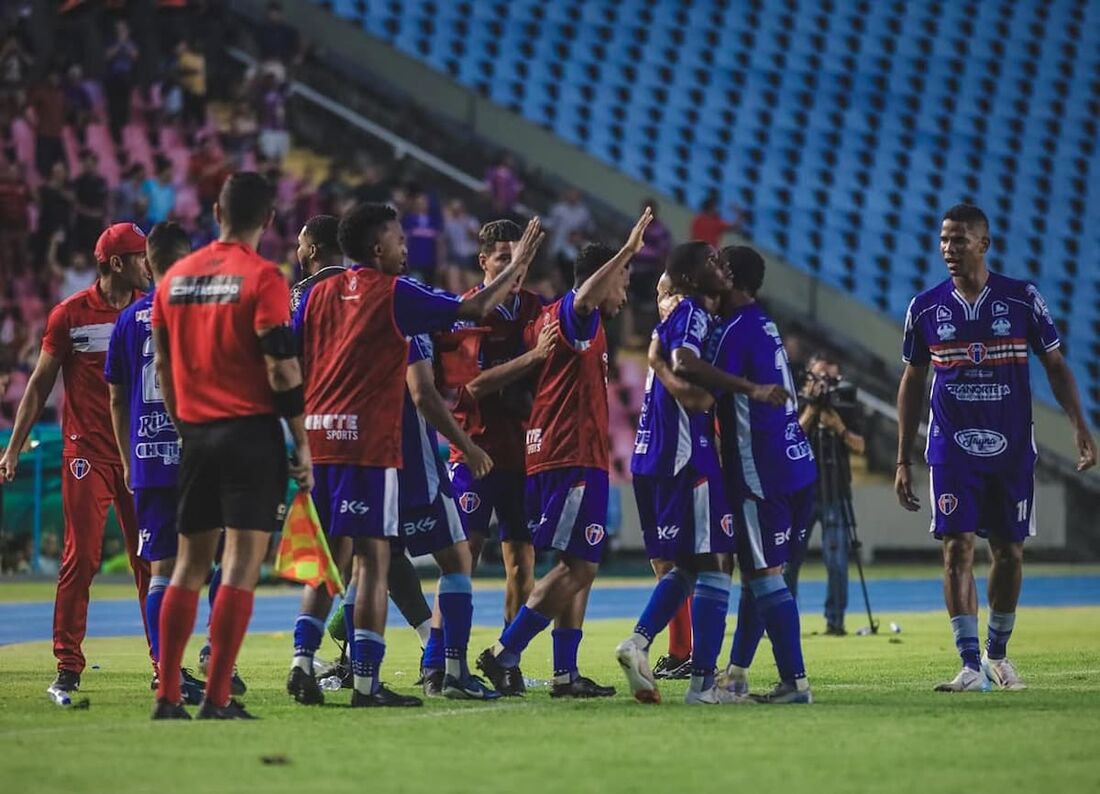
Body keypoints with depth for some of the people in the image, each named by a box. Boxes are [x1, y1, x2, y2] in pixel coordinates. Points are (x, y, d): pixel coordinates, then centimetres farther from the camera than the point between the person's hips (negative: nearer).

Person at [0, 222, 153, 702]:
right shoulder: (70, 315, -2)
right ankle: (68, 668, -2)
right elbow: (40, 384, 5)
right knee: (81, 558, -6)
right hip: (86, 452, -3)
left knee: (151, 559, 4)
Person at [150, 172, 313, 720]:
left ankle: (167, 695, 9)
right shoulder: (263, 279, -9)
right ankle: (217, 699, -9)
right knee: (242, 561, -4)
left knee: (190, 561, 12)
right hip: (251, 432, -6)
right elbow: (282, 370, -12)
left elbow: (163, 365, 14)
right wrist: (302, 443, -6)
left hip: (196, 432, 6)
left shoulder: (176, 277, 9)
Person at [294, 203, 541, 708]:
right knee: (372, 557, -4)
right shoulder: (395, 294, -4)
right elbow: (475, 309, -1)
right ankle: (366, 683, -8)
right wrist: (517, 268, 12)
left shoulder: (318, 295, 12)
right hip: (368, 442, -6)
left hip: (317, 438, 6)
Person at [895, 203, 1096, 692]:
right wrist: (903, 461, 7)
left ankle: (997, 654, 25)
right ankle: (970, 666, -12)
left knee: (1009, 552, 7)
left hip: (1012, 450, 0)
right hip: (951, 449, 0)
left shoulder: (1022, 300, -3)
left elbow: (1055, 366, 4)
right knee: (957, 548, -11)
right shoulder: (925, 309, 1)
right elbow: (912, 384, 10)